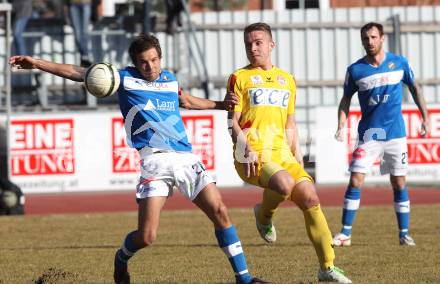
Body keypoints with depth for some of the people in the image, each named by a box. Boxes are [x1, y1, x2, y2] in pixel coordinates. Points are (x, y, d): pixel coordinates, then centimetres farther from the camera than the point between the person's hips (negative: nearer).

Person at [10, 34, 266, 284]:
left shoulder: (170, 78, 19)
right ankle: (122, 258, 25)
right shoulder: (125, 78, 6)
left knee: (220, 212, -8)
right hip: (156, 160, -4)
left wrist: (221, 104, 40)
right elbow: (80, 73, 4)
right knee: (146, 237, -11)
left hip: (186, 157, 4)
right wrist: (38, 63, -2)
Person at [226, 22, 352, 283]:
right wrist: (246, 148, -15)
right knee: (285, 184, -33)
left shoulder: (287, 80, 19)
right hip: (253, 155, -5)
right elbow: (233, 122, 0)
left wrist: (297, 155, 13)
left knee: (310, 197, -10)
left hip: (282, 153, 5)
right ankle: (264, 215, 2)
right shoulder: (240, 78, 6)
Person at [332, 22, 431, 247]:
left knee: (399, 184, 3)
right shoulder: (355, 70, -1)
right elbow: (346, 99, 8)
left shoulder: (399, 63, 0)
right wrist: (341, 126, -6)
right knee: (355, 181, -8)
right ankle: (345, 234, -2)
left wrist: (425, 117, 6)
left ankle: (404, 233, 12)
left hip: (395, 133, 0)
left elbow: (414, 88, 12)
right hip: (368, 134, 0)